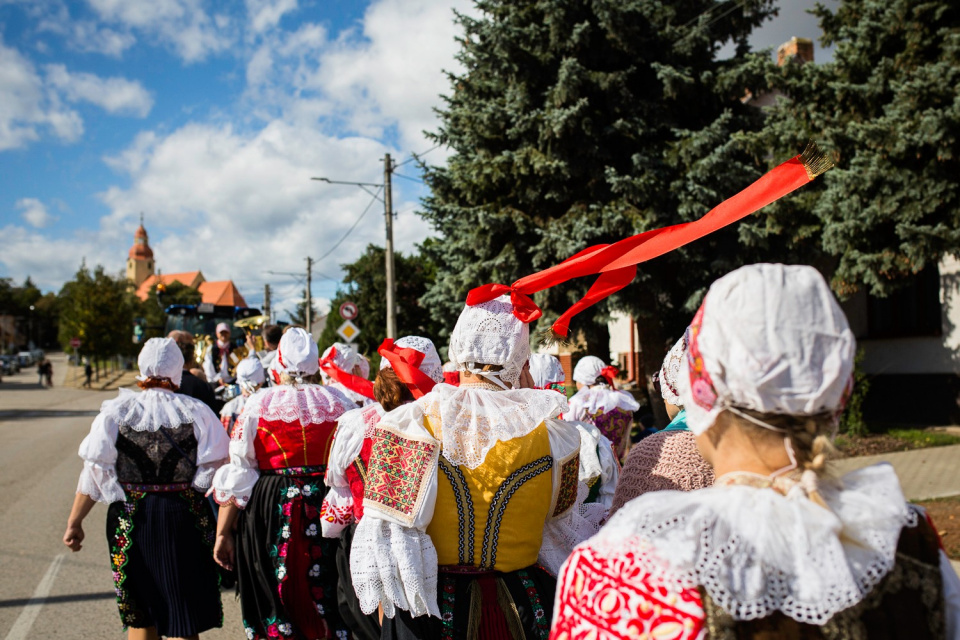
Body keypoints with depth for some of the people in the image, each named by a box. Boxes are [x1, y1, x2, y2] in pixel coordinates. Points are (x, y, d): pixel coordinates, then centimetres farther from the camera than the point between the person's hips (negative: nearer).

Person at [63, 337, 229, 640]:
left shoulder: (114, 413, -4)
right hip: (184, 521, -1)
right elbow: (220, 471, -9)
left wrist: (74, 522, 5)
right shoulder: (197, 412, -6)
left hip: (131, 521, 2)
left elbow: (94, 474, -4)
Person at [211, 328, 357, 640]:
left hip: (271, 512, -1)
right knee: (327, 599, 12)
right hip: (328, 510, 1)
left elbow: (237, 473, -2)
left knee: (275, 605, 10)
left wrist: (223, 532, 3)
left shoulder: (258, 404, -1)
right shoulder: (339, 402, 2)